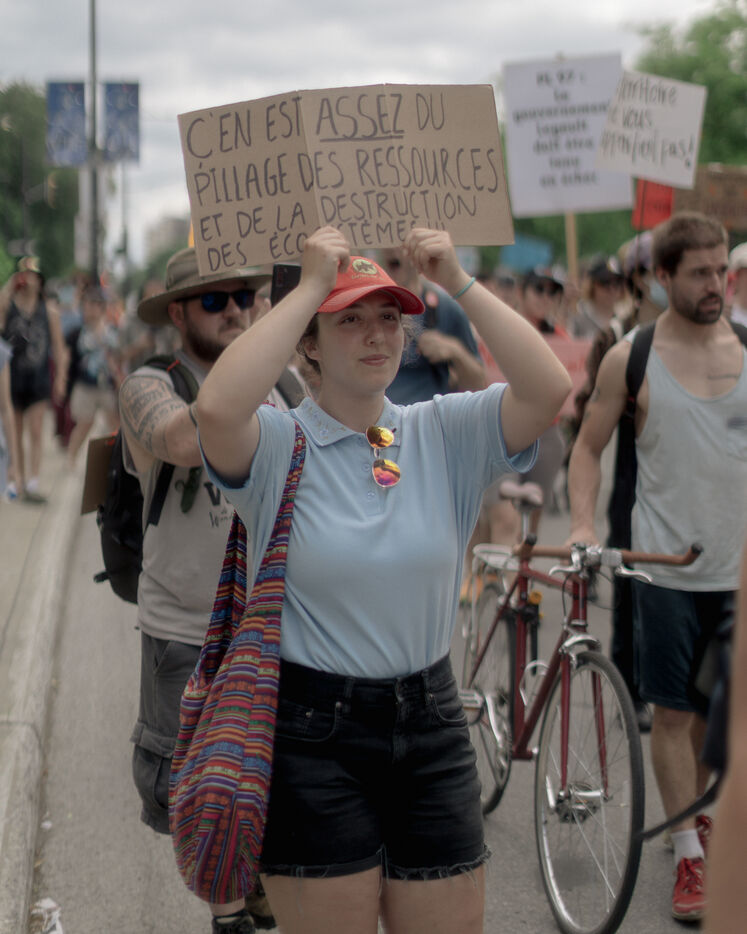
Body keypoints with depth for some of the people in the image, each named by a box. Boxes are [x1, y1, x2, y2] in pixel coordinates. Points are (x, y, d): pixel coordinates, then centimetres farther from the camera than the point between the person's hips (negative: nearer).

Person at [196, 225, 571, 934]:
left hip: (430, 723, 4)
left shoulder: (445, 433, 3)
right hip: (313, 735, -3)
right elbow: (218, 408, -29)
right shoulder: (278, 444, -6)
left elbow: (549, 389, -12)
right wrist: (310, 285, -20)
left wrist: (458, 283, -14)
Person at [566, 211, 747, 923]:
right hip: (666, 565, -2)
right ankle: (690, 856, 10)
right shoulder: (630, 359, -4)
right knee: (672, 711, 1)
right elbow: (588, 445, 5)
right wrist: (582, 523, -9)